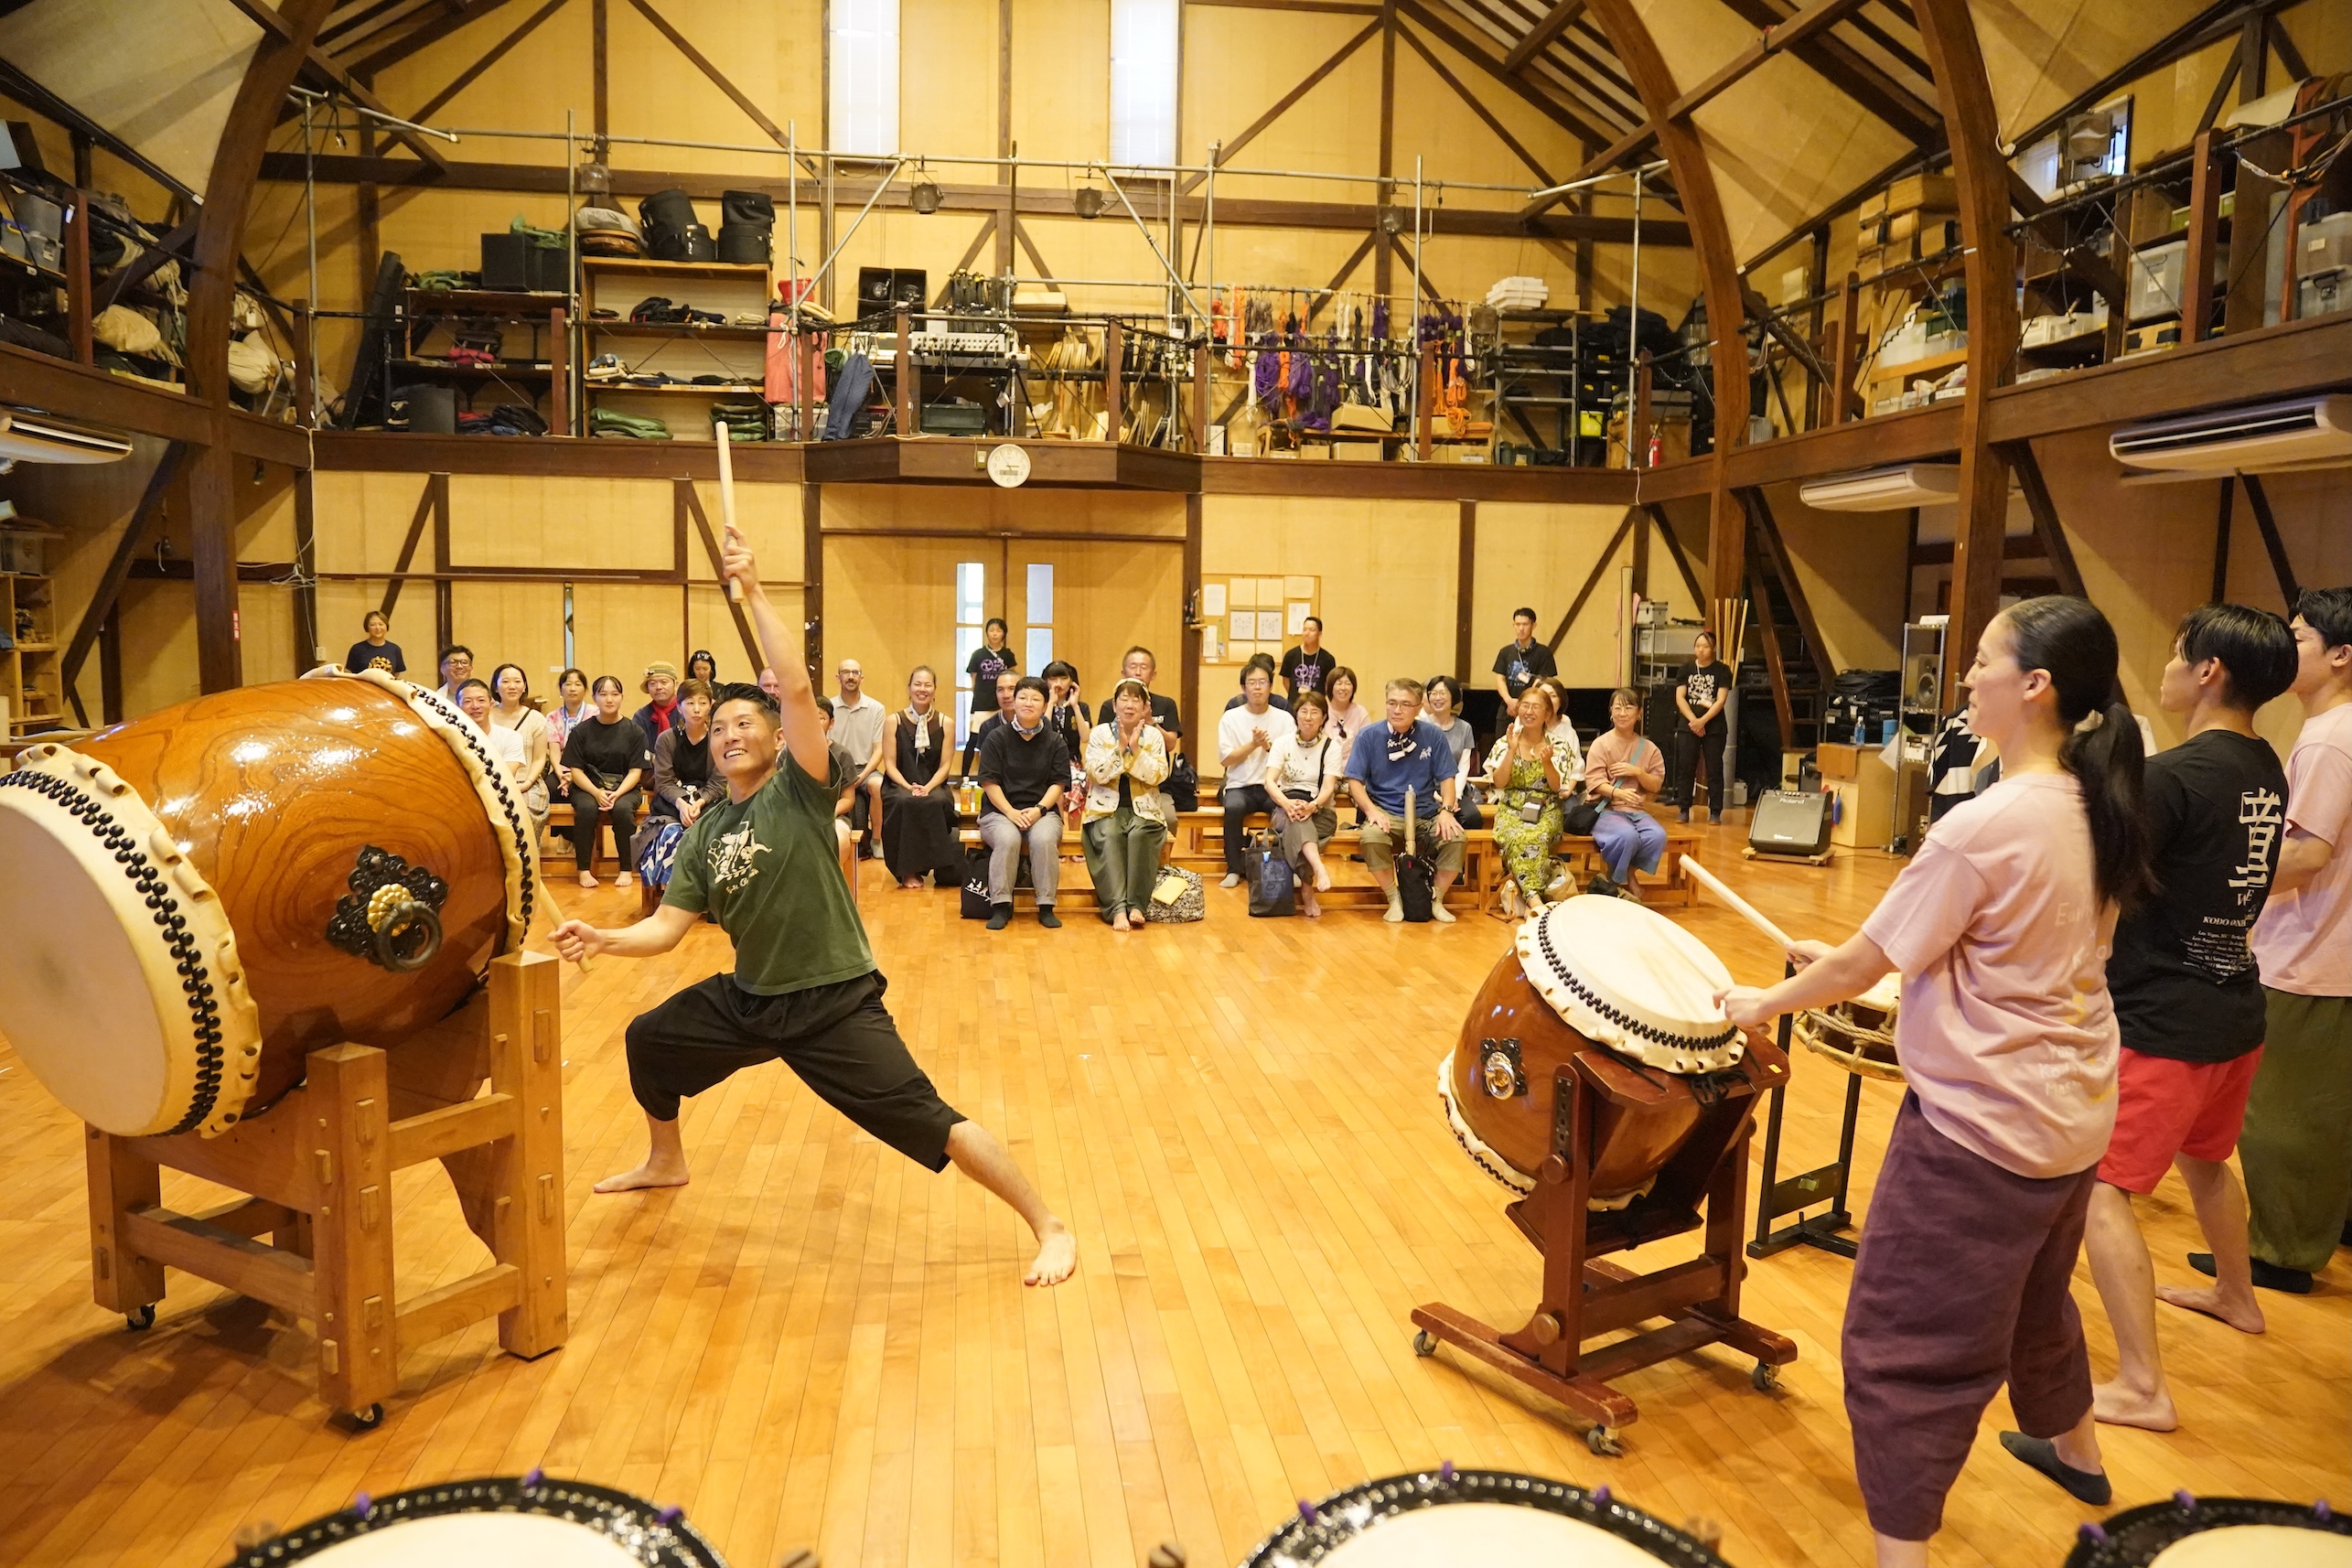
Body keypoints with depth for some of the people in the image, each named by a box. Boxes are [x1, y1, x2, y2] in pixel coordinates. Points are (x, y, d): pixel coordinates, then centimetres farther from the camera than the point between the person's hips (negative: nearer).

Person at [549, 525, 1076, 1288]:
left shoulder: (800, 790, -11)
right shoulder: (704, 833, 6)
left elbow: (798, 688, -25)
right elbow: (667, 926, 3)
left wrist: (754, 590, -25)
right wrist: (603, 939, -15)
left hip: (834, 1001, -7)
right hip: (747, 997, 7)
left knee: (929, 1122, -14)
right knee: (647, 1039, 22)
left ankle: (1049, 1227, -2)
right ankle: (666, 1161, 50)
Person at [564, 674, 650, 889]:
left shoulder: (634, 732, 3)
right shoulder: (581, 731, 5)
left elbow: (635, 771, -1)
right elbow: (576, 770, 0)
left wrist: (616, 794, -18)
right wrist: (597, 792, -17)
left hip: (624, 788, 0)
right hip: (588, 787, 0)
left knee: (623, 809, -33)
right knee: (586, 809, -33)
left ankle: (626, 869, -20)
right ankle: (584, 870, -21)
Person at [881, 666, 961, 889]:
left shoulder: (944, 723, 8)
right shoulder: (894, 721, 5)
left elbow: (944, 765, 3)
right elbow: (890, 764, 0)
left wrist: (927, 788, -15)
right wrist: (909, 787, -17)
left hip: (933, 785, 1)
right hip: (899, 786, -1)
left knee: (939, 803, -34)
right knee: (905, 804, -35)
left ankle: (942, 869, -16)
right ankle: (908, 872, -22)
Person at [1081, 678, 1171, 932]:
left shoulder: (1153, 735, 8)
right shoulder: (1099, 733, 6)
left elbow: (1158, 775, -6)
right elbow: (1097, 774, -8)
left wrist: (1135, 749, -14)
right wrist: (1120, 747, -14)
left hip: (1142, 809, 1)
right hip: (1106, 808, 0)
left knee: (1140, 835, -32)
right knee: (1108, 837, -32)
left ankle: (1136, 905, -28)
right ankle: (1117, 909, -36)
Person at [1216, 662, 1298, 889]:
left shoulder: (1285, 719, 8)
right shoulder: (1231, 718, 6)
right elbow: (1227, 759, -1)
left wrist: (1268, 746, -14)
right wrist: (1253, 744, -12)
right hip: (1241, 786, 0)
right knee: (1233, 807, -34)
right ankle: (1234, 870, -20)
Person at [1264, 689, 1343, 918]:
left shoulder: (1331, 746, 2)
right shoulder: (1282, 742, 4)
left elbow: (1328, 787, -9)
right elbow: (1270, 782, -8)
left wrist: (1312, 805, -31)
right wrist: (1287, 803, -29)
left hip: (1319, 811, -1)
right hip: (1286, 807, 1)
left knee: (1300, 818, -35)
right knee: (1295, 818, -36)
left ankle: (1306, 890, -33)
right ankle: (1319, 867, -55)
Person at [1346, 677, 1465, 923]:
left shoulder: (1432, 735, 3)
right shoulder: (1368, 736, -1)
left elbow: (1446, 778, 5)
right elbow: (1355, 781, -2)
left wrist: (1447, 810, -12)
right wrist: (1371, 811, -18)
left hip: (1426, 815, 2)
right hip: (1386, 814, -2)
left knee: (1456, 838, -27)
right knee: (1370, 837, -35)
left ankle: (1436, 900, -2)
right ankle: (1394, 900, -9)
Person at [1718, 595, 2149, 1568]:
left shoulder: (1984, 827, -26)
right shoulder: (2095, 812, 1)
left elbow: (1863, 965, -18)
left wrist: (1763, 1003, -2)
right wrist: (1850, 959, 11)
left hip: (1981, 1124, -9)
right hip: (2074, 1114, 9)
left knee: (1905, 1346, 2)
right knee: (2034, 1294, 32)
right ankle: (2074, 1450, 56)